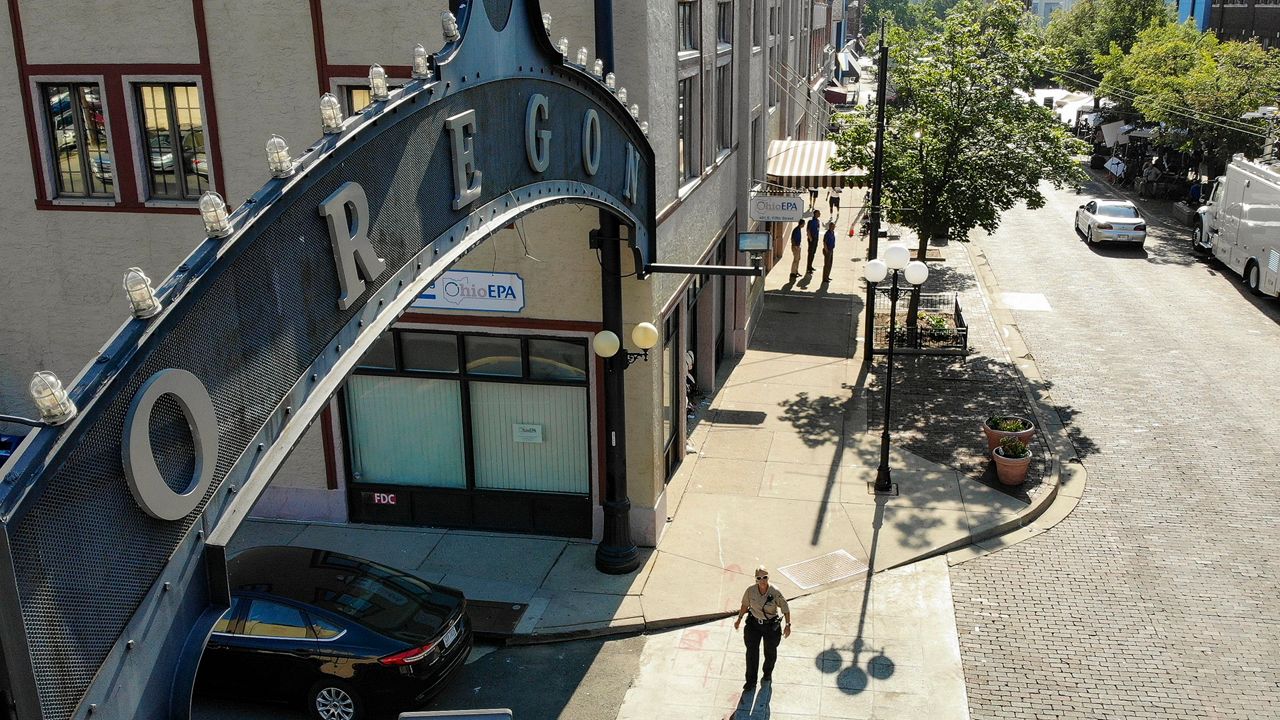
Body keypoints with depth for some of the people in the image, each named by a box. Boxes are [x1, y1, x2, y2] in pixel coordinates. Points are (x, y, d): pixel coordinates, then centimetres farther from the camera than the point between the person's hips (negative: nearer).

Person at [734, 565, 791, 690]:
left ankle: (767, 674, 48)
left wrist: (788, 624, -14)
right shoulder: (750, 591, -17)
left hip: (771, 625, -1)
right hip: (754, 624, 1)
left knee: (770, 651, 20)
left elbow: (785, 608, -10)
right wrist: (739, 619, 10)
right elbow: (745, 605, 2)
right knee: (752, 652, 1)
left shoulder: (775, 592, -23)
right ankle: (751, 681, 15)